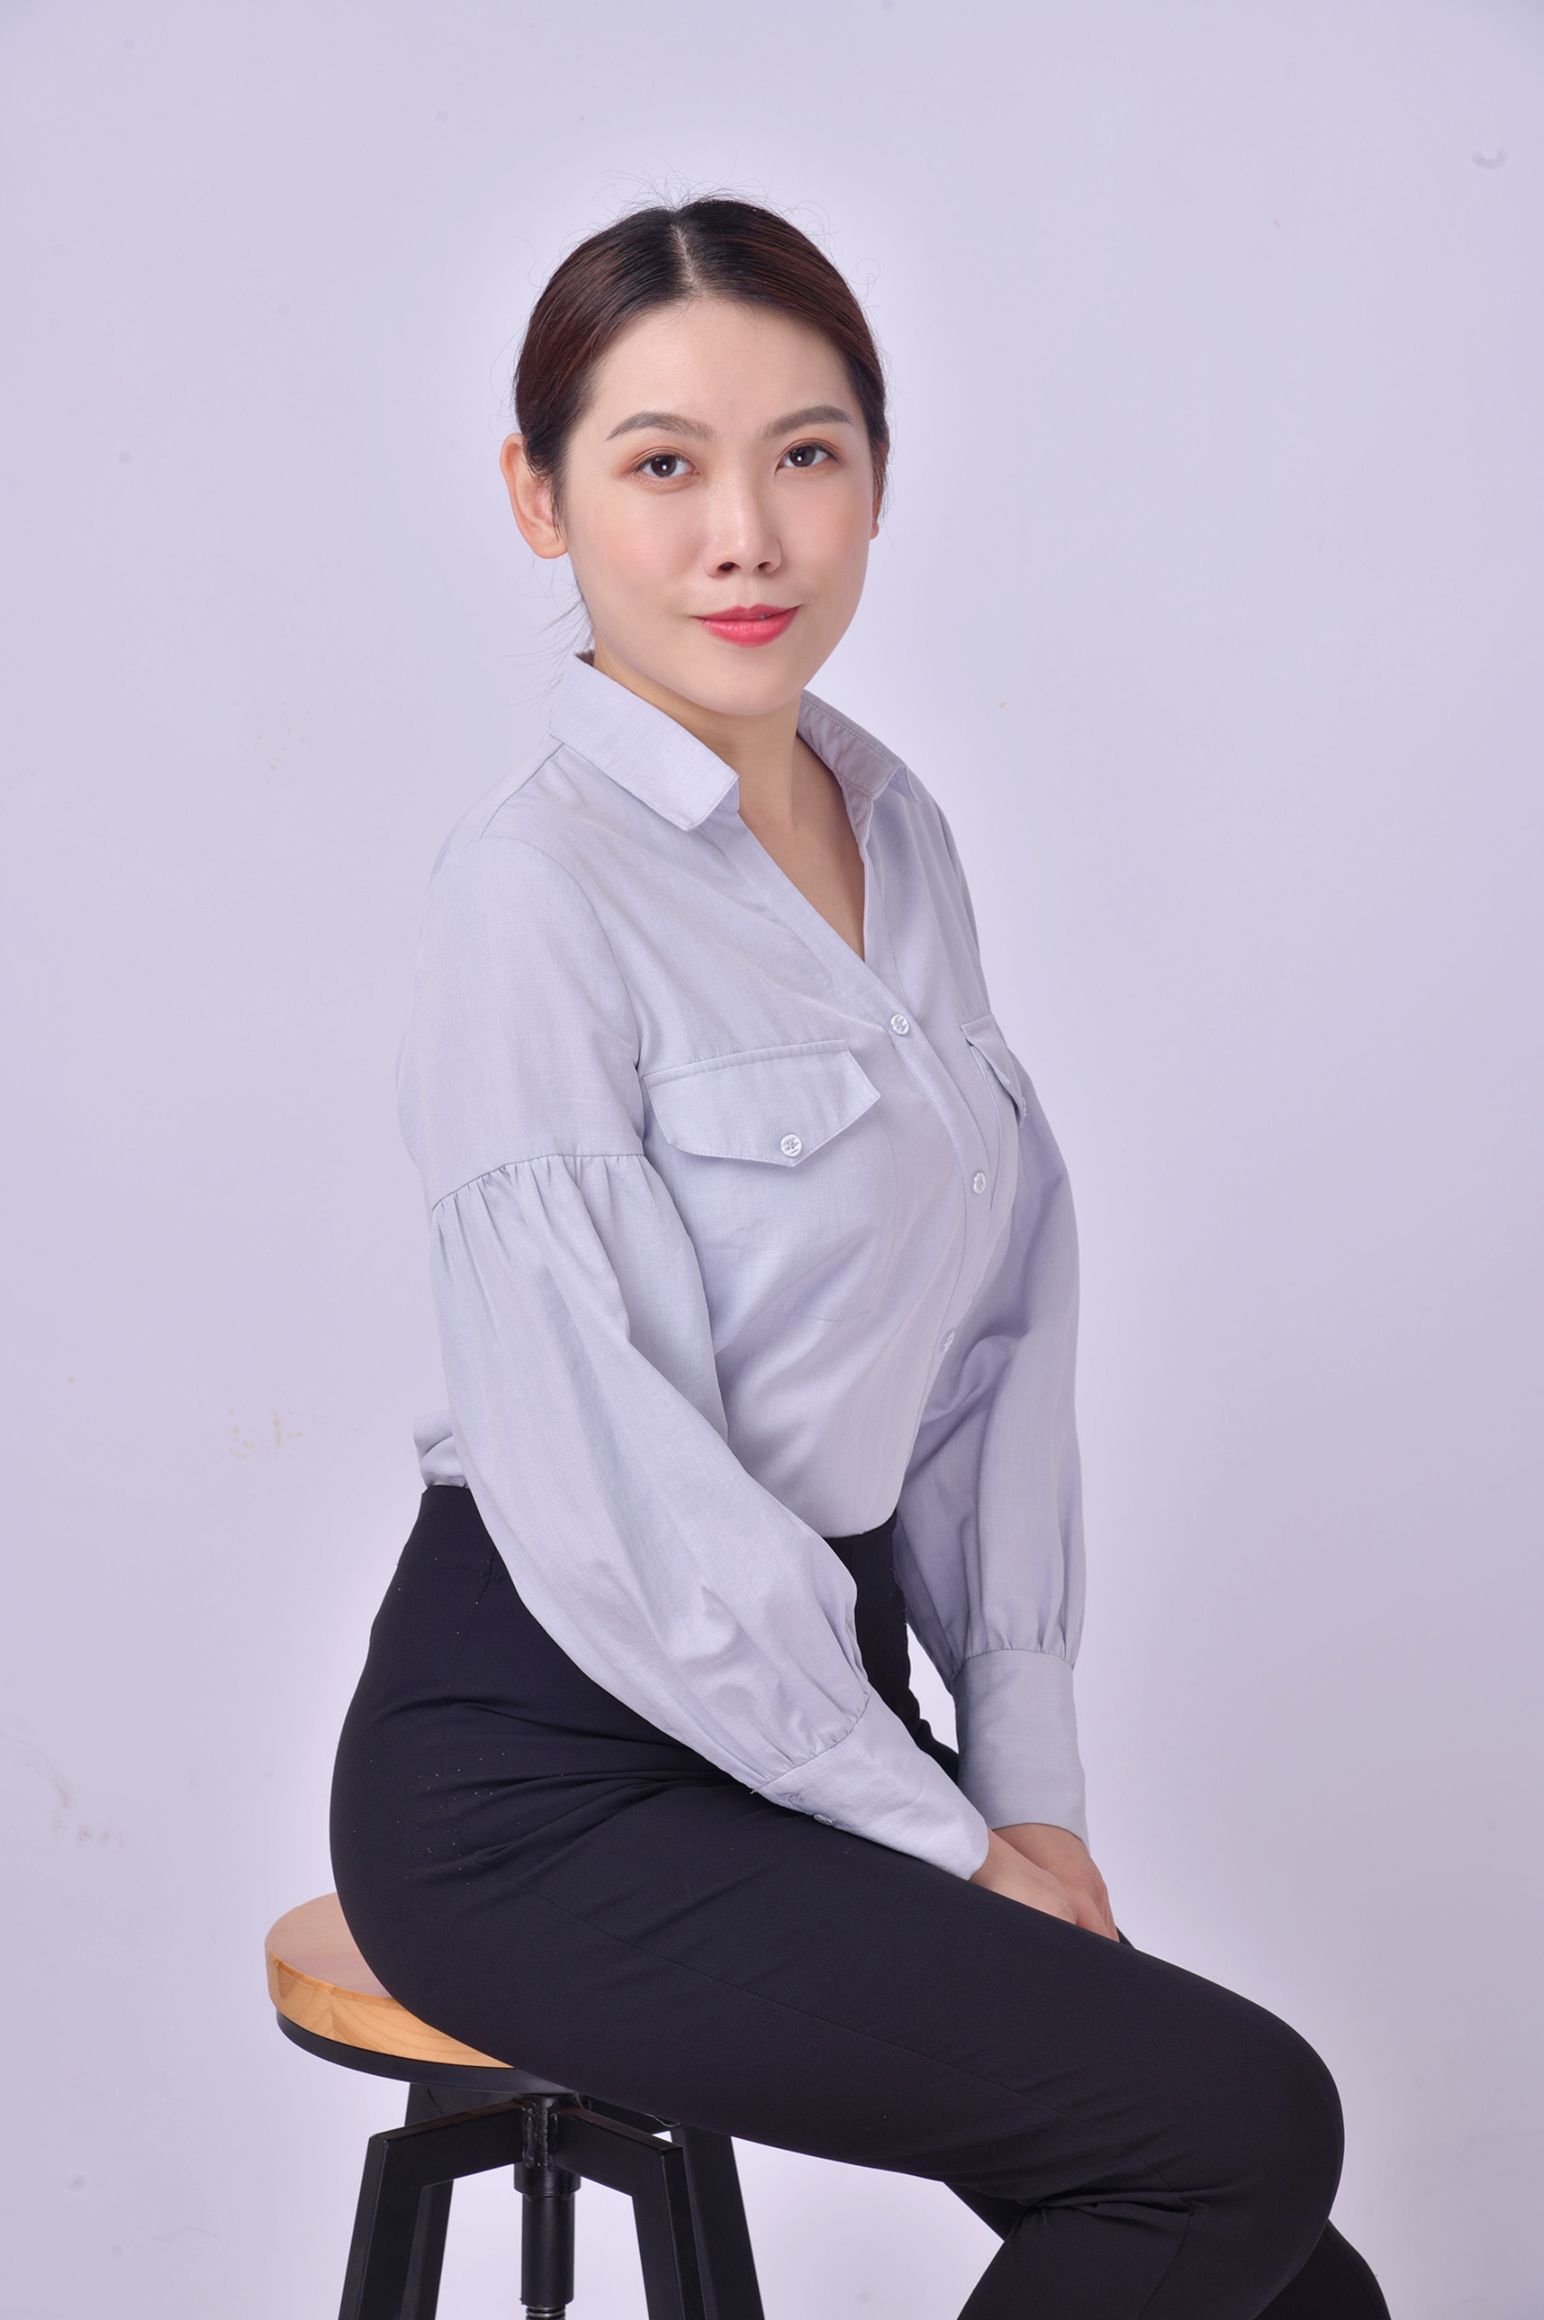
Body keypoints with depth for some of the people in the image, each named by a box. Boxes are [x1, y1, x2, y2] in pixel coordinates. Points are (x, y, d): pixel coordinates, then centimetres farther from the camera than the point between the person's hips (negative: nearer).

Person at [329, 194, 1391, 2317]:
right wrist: (948, 1845, -11)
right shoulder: (536, 889, -18)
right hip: (552, 1782, -7)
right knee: (1248, 2125, -15)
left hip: (815, 1700, 7)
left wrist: (1031, 1779, 2)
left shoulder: (894, 826, 6)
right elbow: (612, 1501, -19)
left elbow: (995, 1326, 9)